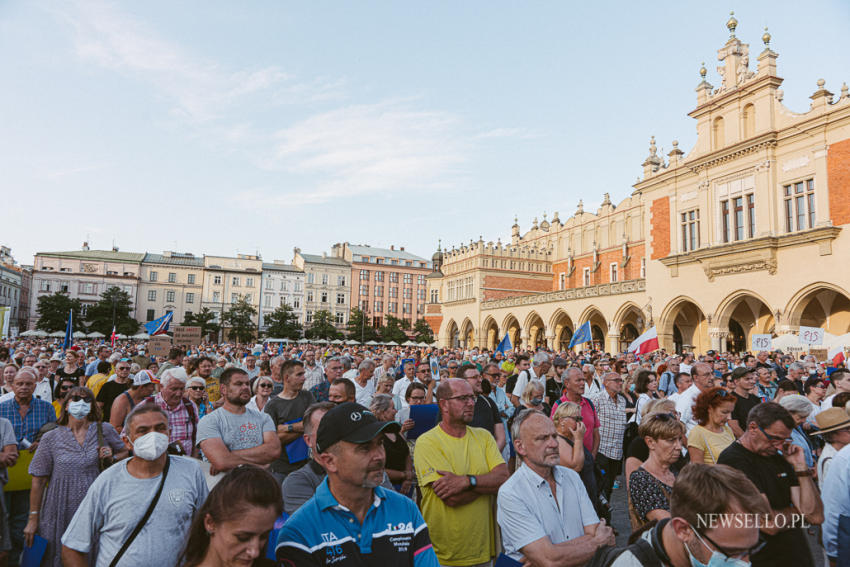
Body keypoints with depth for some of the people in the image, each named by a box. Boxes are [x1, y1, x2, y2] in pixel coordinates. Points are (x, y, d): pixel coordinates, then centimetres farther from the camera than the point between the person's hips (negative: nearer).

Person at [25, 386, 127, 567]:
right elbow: (38, 481, 1)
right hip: (60, 511, 0)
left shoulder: (105, 430, -2)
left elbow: (124, 452, 13)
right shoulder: (50, 438, -2)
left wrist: (112, 457, -8)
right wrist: (33, 518, 1)